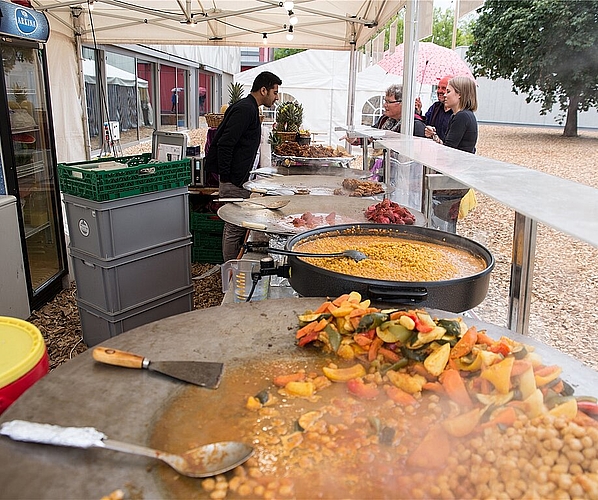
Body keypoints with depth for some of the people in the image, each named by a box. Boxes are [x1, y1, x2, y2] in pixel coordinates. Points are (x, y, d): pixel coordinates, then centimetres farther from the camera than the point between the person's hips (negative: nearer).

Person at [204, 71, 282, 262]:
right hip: (233, 180, -11)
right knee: (235, 227, -5)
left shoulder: (248, 108, 18)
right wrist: (225, 178, -20)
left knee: (233, 225, 15)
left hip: (237, 178, 11)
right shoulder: (245, 110, -15)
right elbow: (224, 144, -22)